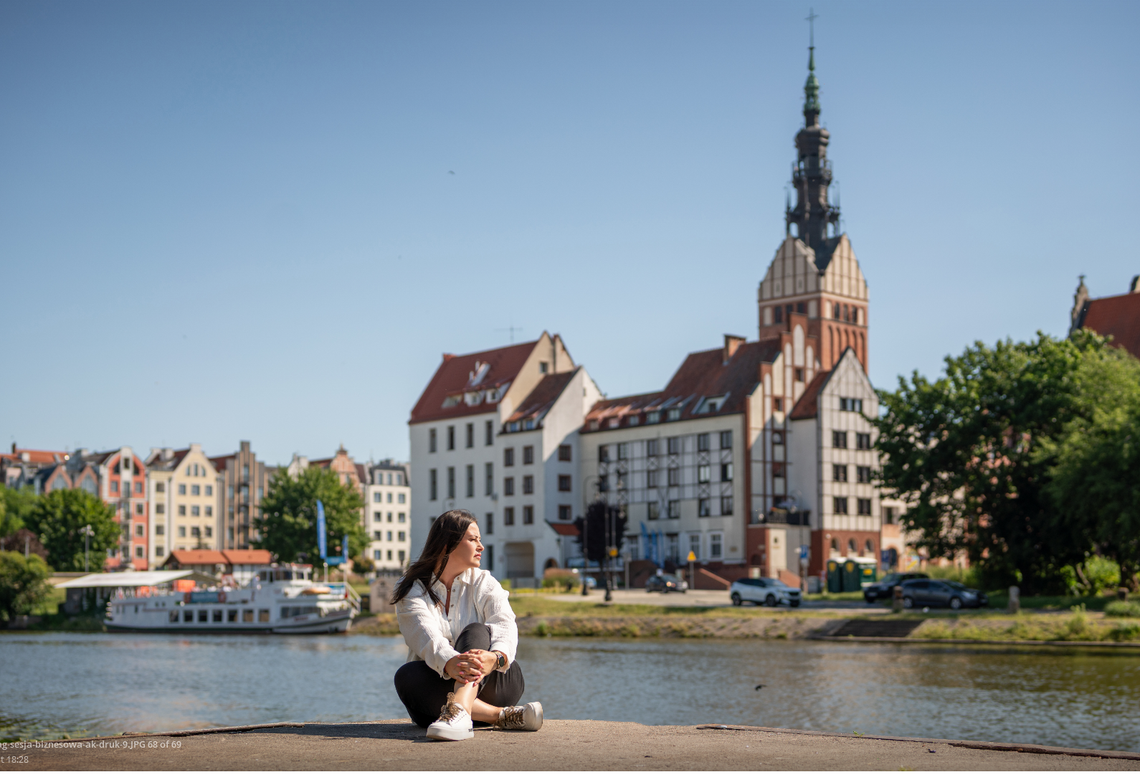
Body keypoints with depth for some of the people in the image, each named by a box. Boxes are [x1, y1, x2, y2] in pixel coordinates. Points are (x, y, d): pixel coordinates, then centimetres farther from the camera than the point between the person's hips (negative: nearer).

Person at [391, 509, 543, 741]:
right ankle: (503, 715, -37)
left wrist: (496, 658, -41)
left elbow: (505, 626, -15)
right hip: (441, 686, 0)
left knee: (477, 630, -27)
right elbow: (426, 636, -21)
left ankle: (459, 710, -57)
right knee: (407, 676, -30)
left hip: (491, 683, 0)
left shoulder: (484, 583, 6)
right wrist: (449, 663, -45)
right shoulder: (412, 589, 0)